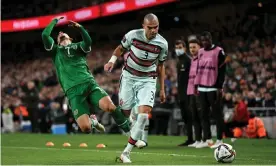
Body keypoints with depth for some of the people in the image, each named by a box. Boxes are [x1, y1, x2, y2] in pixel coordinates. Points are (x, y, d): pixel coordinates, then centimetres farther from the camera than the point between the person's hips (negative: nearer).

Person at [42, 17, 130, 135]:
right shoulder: (56, 50, 22)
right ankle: (92, 121, 19)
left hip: (89, 84, 1)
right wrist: (55, 21, 18)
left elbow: (88, 42, -3)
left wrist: (79, 27, -14)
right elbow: (45, 35, 6)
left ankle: (128, 131, -6)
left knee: (110, 106, -27)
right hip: (73, 91, -1)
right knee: (85, 127, -19)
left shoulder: (78, 46, 22)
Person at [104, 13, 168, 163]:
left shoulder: (162, 44, -12)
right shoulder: (133, 35, -17)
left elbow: (160, 66, 5)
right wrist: (112, 60, -12)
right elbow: (121, 48, 6)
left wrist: (162, 89, 7)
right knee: (124, 112, 1)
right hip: (129, 77, 0)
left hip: (148, 80, 0)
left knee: (144, 114, -16)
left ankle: (126, 153, -11)